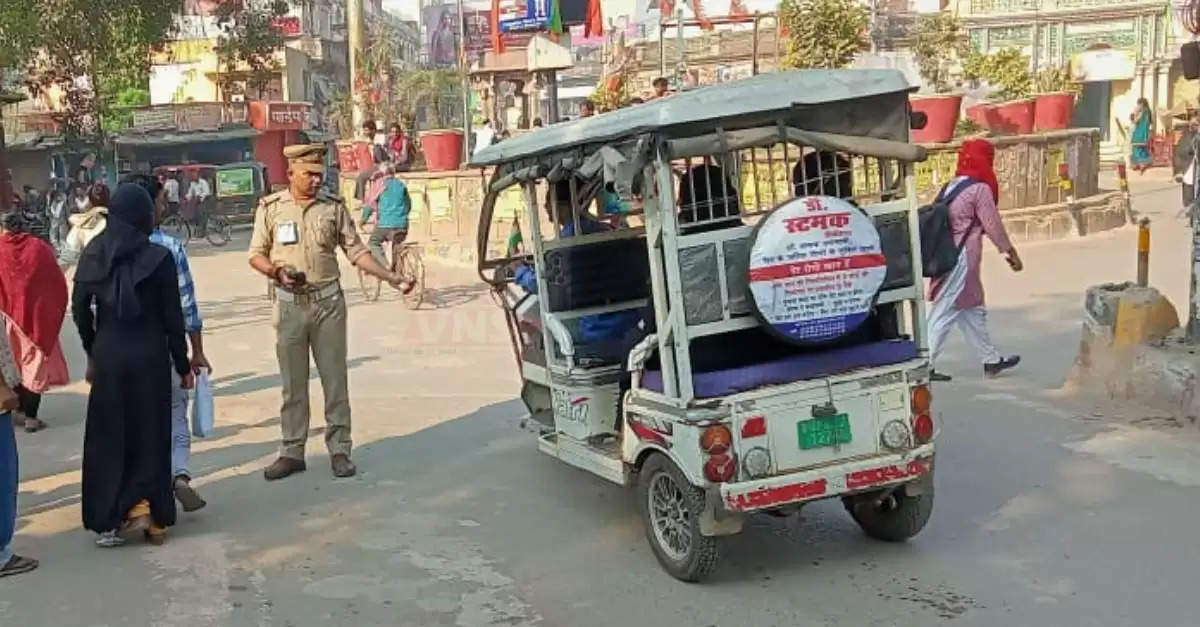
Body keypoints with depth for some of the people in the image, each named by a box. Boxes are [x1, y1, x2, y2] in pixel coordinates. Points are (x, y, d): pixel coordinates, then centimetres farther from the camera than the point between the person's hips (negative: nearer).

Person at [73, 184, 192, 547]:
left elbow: (80, 309, 3)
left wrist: (93, 351, 16)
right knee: (149, 435, 9)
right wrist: (183, 365, 2)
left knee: (107, 437, 11)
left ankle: (108, 519, 13)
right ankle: (150, 514, 11)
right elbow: (172, 317, -7)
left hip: (107, 356, 3)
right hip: (149, 355, -2)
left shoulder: (92, 255, 1)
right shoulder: (158, 257, -8)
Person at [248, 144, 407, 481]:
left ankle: (340, 450, 11)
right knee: (292, 382, 7)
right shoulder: (270, 207, 2)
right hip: (290, 303, 0)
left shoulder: (333, 207, 3)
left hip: (328, 301, 0)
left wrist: (391, 277, -7)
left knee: (335, 379, 3)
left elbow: (356, 251, 4)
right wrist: (277, 272, -15)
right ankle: (292, 452, 16)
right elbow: (256, 255, 5)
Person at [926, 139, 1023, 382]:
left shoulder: (952, 186, 11)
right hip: (962, 259, -9)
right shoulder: (980, 189, -12)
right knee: (944, 314, -4)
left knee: (973, 310, 16)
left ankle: (991, 360, 27)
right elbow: (993, 225, -8)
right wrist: (1011, 252, 2)